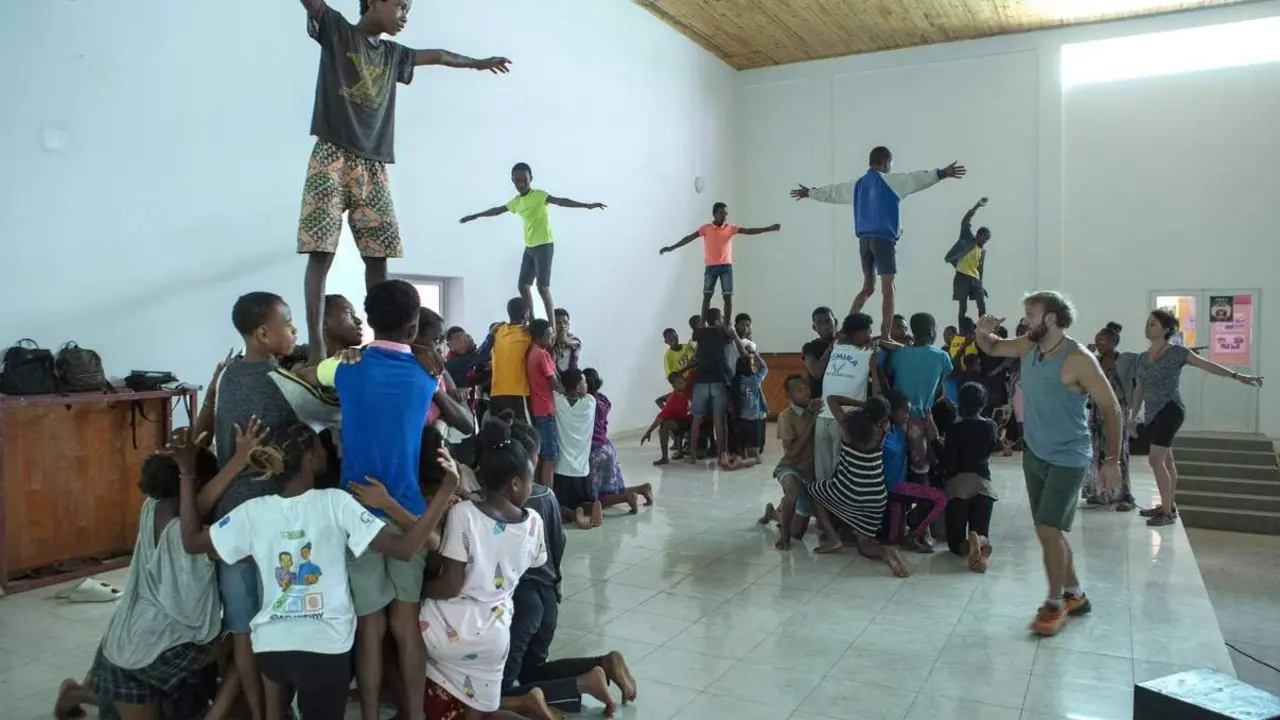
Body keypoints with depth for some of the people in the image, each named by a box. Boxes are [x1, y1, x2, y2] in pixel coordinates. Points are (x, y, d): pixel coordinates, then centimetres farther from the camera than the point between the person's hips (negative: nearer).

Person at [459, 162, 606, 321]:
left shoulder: (539, 195, -10)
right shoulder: (516, 201, 13)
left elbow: (561, 201, -24)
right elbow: (497, 210, 28)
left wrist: (586, 205, -38)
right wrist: (475, 216, 38)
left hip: (544, 245, -8)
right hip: (529, 247, 8)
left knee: (543, 287, -13)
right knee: (523, 286, 8)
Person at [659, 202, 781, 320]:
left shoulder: (730, 228, 3)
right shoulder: (706, 228, 0)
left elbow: (748, 231, -5)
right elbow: (689, 238, -1)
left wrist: (769, 229, -16)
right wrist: (671, 248, -6)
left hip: (726, 267, 1)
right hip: (711, 267, -1)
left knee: (728, 296, -1)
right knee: (707, 295, 3)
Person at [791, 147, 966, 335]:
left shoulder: (858, 184, 17)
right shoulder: (888, 180, -2)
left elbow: (833, 191, 29)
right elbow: (914, 179, -16)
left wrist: (809, 192, 44)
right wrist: (941, 173, -23)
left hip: (864, 238, 7)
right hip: (883, 238, -7)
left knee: (868, 287, 17)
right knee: (887, 289, -4)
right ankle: (885, 338, -9)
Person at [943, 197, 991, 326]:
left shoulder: (983, 251, 18)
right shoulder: (968, 238, 3)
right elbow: (965, 221, -9)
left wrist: (981, 285, 19)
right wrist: (977, 206, -15)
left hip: (975, 279, 6)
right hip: (962, 277, -6)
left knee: (982, 306, -5)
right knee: (963, 308, -4)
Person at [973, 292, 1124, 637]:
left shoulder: (1078, 360, -20)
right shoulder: (1027, 347, 0)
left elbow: (1111, 409, -15)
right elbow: (992, 348, 17)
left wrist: (1112, 460, -15)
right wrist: (983, 333, -9)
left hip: (1067, 459, -7)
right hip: (1034, 454, 7)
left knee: (1048, 530, -13)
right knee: (1050, 530, 15)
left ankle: (1055, 604, 5)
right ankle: (1075, 594, 32)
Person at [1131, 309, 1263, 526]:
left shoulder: (1177, 352, -6)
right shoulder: (1143, 357, 12)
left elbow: (1207, 365, -13)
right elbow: (1139, 390, 17)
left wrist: (1236, 376, -25)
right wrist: (1132, 417, 17)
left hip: (1170, 411, -7)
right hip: (1152, 415, 7)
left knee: (1155, 460, -14)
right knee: (1166, 460, 15)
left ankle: (1168, 512, -7)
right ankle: (1168, 506, 24)